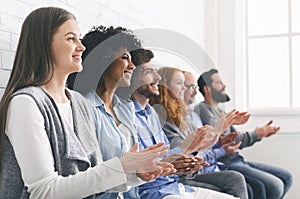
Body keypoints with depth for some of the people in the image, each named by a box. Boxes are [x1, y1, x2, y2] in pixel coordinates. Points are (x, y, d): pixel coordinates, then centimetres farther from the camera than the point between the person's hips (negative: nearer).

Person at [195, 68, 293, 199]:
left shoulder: (219, 111, 22)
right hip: (226, 165, -10)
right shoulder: (203, 109, -10)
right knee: (275, 186, -22)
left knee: (286, 177, 8)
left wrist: (261, 133, 3)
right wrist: (255, 134, -12)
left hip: (237, 160, 10)